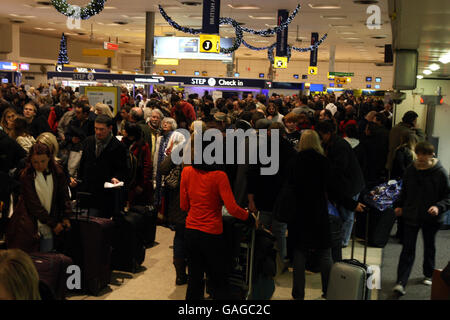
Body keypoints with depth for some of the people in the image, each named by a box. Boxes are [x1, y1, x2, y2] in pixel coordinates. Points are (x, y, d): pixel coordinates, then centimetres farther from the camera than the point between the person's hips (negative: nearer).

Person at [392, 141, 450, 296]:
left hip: (431, 219, -1)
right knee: (407, 249, -3)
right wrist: (399, 205, 4)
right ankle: (401, 283, -5)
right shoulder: (411, 170, -1)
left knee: (429, 247, 19)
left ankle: (428, 274, 40)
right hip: (411, 216, 1)